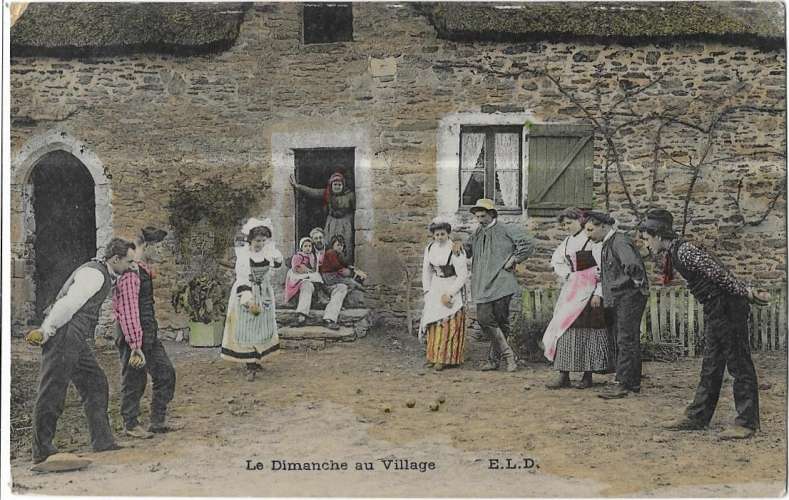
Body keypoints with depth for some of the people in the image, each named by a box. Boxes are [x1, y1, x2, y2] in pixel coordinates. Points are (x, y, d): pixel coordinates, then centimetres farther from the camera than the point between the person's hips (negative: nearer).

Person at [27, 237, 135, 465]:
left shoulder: (105, 275, 19)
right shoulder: (94, 274, -14)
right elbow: (69, 304, -20)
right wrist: (45, 331, -20)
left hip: (78, 342, 10)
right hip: (63, 337, -10)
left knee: (96, 385, 8)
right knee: (52, 392, -3)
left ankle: (103, 442, 10)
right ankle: (42, 451, 5)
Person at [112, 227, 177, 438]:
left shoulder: (145, 270, 12)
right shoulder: (130, 274, -20)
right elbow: (129, 312, -25)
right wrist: (135, 346, -26)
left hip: (149, 334, 10)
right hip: (133, 335, -10)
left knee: (166, 373, 11)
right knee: (134, 381, 3)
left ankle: (157, 422, 20)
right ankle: (131, 425, 20)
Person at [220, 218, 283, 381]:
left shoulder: (268, 251, 0)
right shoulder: (242, 254, -12)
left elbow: (278, 263, -15)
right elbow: (242, 279, -16)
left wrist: (270, 244, -16)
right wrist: (249, 300, -23)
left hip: (264, 297, 4)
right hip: (245, 295, -4)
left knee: (261, 329, 10)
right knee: (246, 331, -4)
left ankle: (255, 360, 27)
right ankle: (251, 366, -1)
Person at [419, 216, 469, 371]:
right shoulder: (430, 248, 2)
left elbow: (463, 276, -16)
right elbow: (426, 271, 12)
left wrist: (449, 294, -16)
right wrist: (427, 291, 5)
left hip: (452, 288, -6)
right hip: (435, 288, 6)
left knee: (448, 324, -8)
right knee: (432, 322, 6)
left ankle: (445, 358, -1)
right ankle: (433, 357, 13)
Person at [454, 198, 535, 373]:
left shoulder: (506, 230, -1)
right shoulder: (477, 233, 17)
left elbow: (528, 243, -4)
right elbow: (468, 250, 31)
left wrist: (513, 260, -6)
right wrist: (460, 246, 8)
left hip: (501, 283, -5)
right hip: (483, 285, 6)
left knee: (501, 322, -2)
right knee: (484, 319, -4)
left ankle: (494, 358, 8)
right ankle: (508, 355, 6)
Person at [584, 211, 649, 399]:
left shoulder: (620, 242, -16)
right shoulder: (607, 244, 15)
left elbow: (633, 266, -30)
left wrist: (638, 283, -17)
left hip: (629, 297, -10)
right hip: (616, 299, 10)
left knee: (626, 341, -7)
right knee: (628, 342, 13)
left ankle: (623, 384, -4)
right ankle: (633, 383, 21)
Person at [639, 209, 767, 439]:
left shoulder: (685, 251, -19)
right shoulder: (673, 253, 12)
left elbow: (720, 275, -21)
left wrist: (748, 293, -19)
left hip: (728, 308, -10)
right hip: (714, 309, 10)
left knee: (739, 364, -2)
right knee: (711, 366, 14)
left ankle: (747, 422, 5)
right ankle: (697, 417, 22)